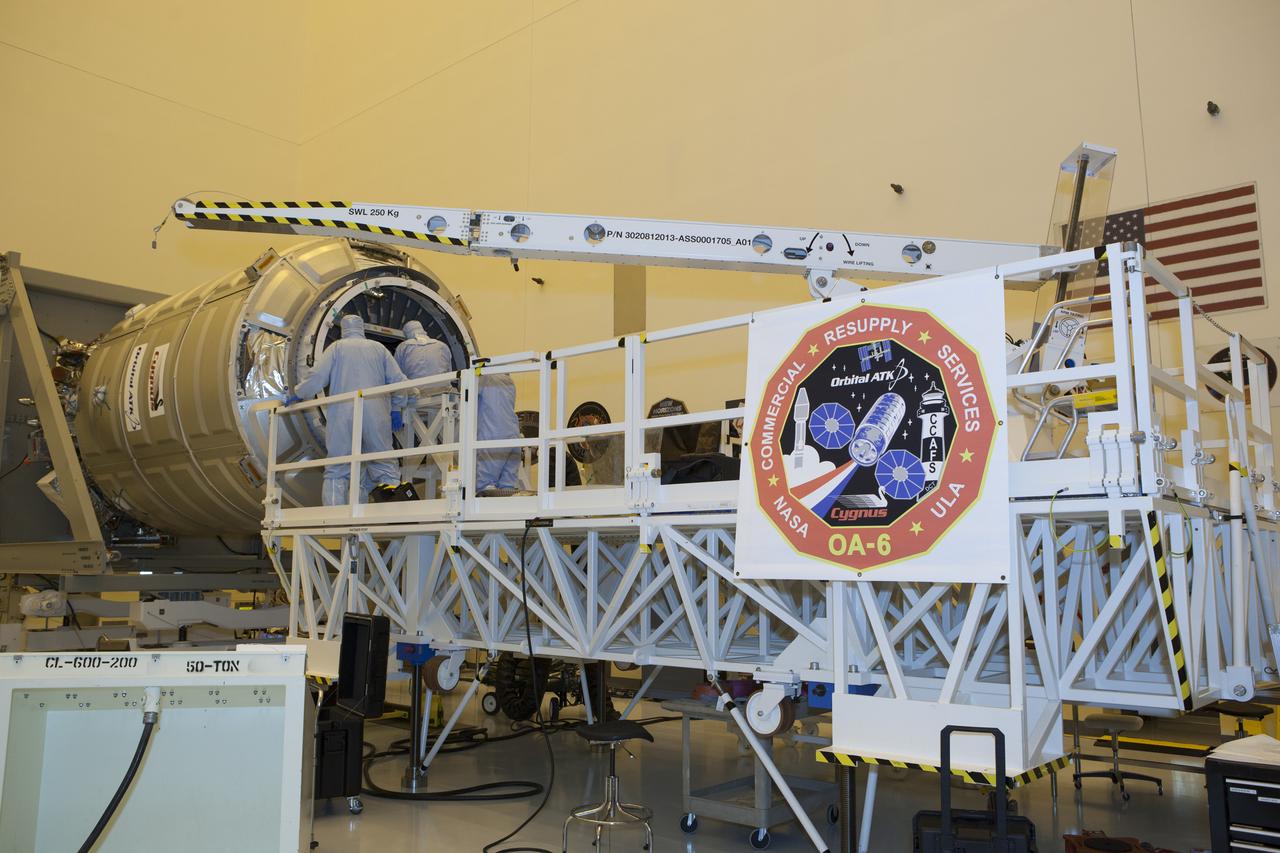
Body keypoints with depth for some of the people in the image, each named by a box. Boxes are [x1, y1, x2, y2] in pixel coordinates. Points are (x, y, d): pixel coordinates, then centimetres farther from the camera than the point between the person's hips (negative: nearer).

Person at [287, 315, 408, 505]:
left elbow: (317, 377, -1)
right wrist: (396, 408, 19)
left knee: (337, 471, 3)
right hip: (376, 416, 1)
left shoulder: (337, 347, 8)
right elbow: (398, 380, 9)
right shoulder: (378, 348, 14)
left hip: (343, 416, -1)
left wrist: (297, 394, 15)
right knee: (384, 464, 9)